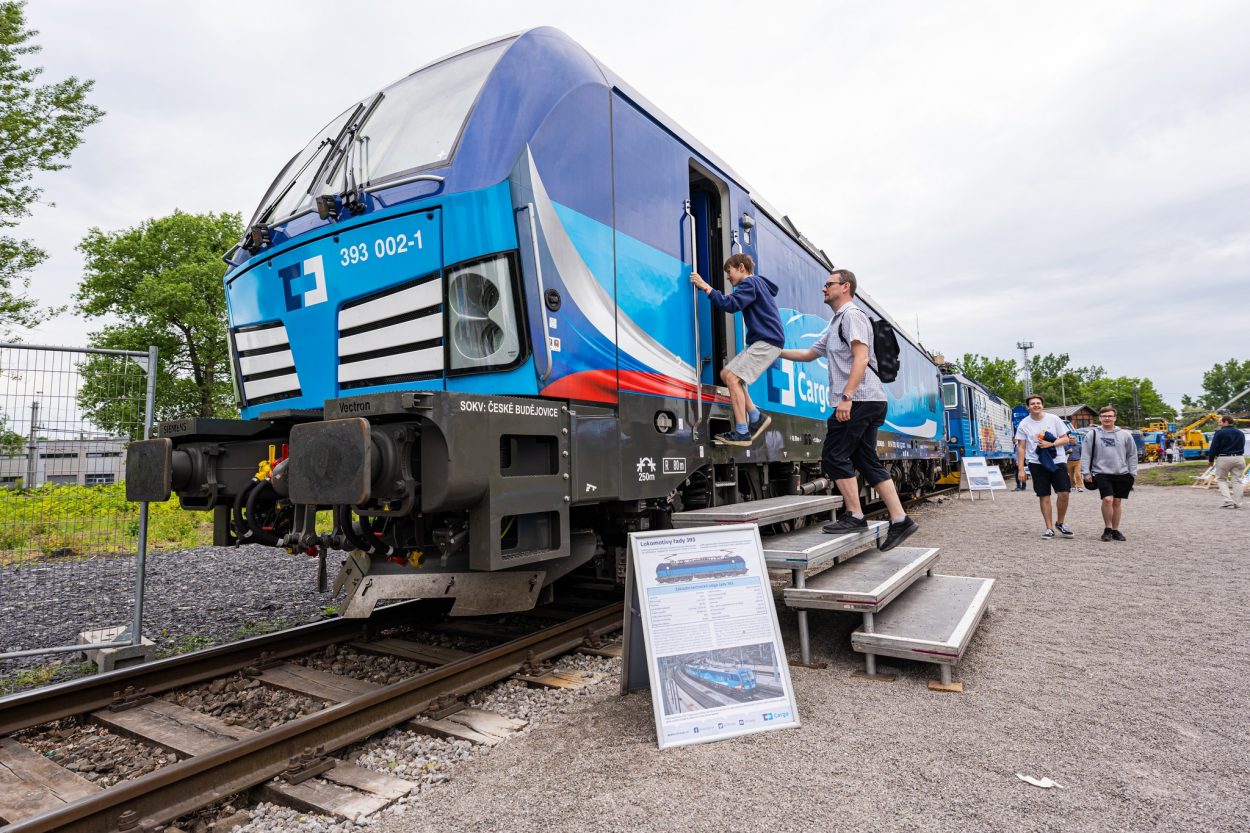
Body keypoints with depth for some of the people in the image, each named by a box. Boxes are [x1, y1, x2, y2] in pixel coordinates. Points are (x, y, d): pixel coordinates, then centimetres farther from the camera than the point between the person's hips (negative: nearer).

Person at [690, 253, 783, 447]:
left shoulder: (750, 283, -8)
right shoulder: (757, 283, 24)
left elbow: (729, 305, -21)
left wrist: (705, 286, -16)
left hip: (768, 341, -10)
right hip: (762, 342, 10)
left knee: (733, 378, -17)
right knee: (726, 374, 9)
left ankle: (742, 432, -18)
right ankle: (756, 417, 10)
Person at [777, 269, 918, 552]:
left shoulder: (852, 315, -5)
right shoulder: (835, 324, 26)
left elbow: (861, 359, -17)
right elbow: (809, 354, 34)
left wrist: (846, 397, -24)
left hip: (860, 399, -10)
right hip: (870, 402, 10)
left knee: (834, 456, -8)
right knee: (867, 461, 7)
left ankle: (855, 516, -4)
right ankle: (899, 520, 7)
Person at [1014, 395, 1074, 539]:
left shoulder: (1054, 419, 2)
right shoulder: (1024, 424, 1)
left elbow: (1065, 439, 3)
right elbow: (1021, 447, 2)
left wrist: (1050, 444, -16)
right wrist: (1020, 469, -3)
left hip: (1057, 461, 0)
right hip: (1037, 463, 0)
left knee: (1064, 493, -4)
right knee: (1044, 496, 2)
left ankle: (1060, 523, 19)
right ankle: (1049, 528, 11)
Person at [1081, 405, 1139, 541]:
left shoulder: (1125, 434, 7)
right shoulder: (1093, 434, 2)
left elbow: (1132, 455, 11)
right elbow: (1086, 455, 2)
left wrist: (1133, 473, 6)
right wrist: (1086, 473, -3)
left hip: (1122, 474, 3)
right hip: (1102, 473, -2)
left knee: (1117, 502, 8)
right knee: (1107, 499, -16)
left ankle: (1115, 530, 19)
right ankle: (1107, 529, -1)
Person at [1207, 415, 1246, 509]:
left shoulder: (1220, 433, -10)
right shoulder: (1240, 433, 12)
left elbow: (1214, 447, -10)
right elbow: (1242, 447, 19)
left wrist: (1211, 460, -1)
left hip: (1224, 458, -5)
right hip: (1239, 458, 5)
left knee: (1221, 479, 6)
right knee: (1237, 480, 8)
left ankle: (1229, 502, -5)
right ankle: (1237, 503, 9)